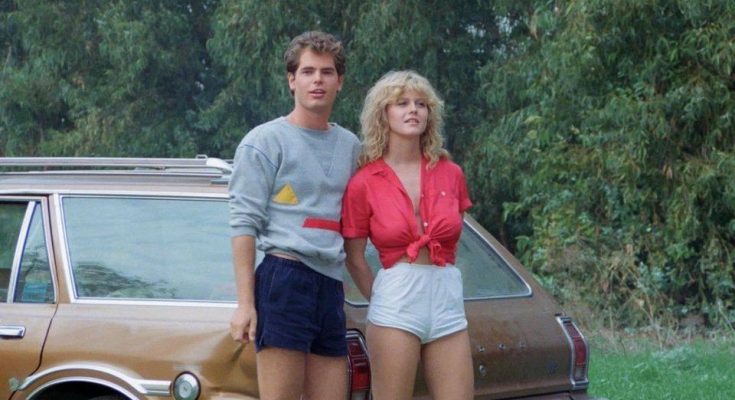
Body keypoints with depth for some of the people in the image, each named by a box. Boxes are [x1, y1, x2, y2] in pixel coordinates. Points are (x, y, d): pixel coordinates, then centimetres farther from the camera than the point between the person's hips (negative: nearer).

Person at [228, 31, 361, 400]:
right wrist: (245, 303, -13)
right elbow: (244, 224, -5)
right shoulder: (265, 141, 1)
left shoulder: (351, 146, 18)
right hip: (285, 276, -6)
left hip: (331, 286, 6)